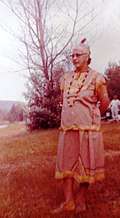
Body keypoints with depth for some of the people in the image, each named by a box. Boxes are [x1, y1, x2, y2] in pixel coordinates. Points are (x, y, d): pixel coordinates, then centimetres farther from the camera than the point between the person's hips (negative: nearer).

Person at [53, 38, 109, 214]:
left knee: (86, 164, 5)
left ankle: (80, 199, 22)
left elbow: (104, 103, 6)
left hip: (87, 129, -4)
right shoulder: (66, 78, 11)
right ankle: (68, 202, 17)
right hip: (67, 128, 5)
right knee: (66, 164, 6)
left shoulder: (96, 78, -4)